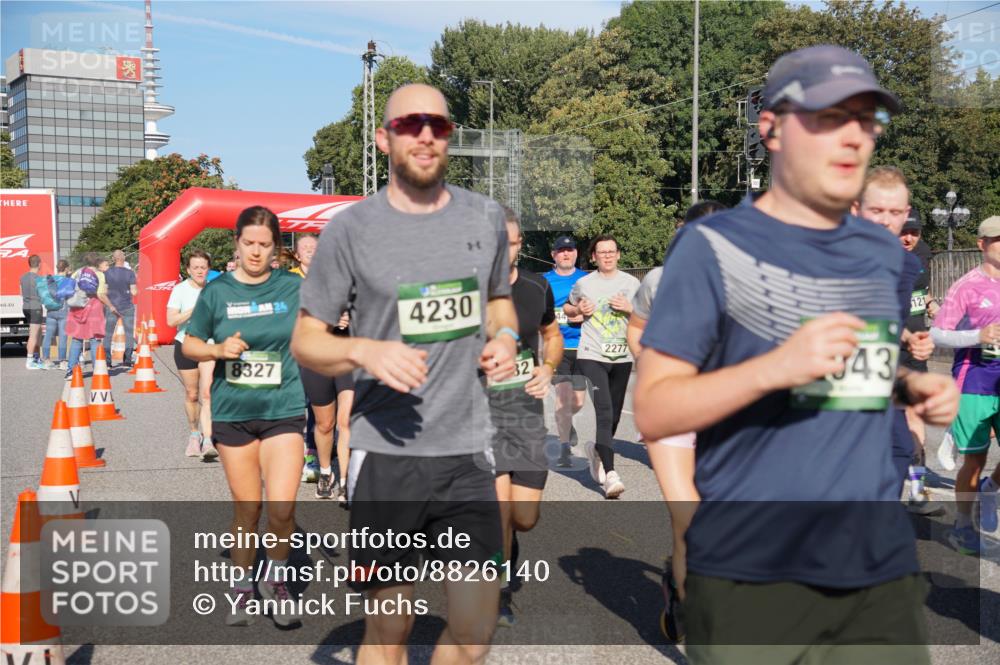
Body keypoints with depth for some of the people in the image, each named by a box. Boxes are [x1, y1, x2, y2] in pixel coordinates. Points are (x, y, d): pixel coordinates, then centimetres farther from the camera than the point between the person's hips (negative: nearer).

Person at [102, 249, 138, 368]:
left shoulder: (106, 273, -2)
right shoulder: (129, 273, -8)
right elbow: (134, 292, -9)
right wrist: (136, 289, 10)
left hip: (111, 307, 1)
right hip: (127, 307, -1)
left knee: (108, 334, 8)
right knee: (129, 334, 10)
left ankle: (107, 361, 5)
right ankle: (127, 361, 9)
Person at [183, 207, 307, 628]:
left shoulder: (293, 288, 0)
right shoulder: (217, 291, 1)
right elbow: (189, 344, 7)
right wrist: (218, 349, -12)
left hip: (283, 409, -1)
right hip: (232, 413, 1)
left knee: (282, 505, -12)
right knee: (246, 507, 9)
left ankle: (277, 579, 15)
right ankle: (243, 588, 29)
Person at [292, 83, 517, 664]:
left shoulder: (487, 218, 7)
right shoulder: (350, 229, -4)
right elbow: (306, 340, 1)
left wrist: (504, 338, 2)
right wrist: (364, 351, -19)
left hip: (468, 449, 3)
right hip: (385, 455, -2)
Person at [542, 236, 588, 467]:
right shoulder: (544, 282, 5)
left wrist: (586, 315, -9)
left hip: (581, 346, 2)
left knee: (578, 400, 6)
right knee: (563, 393, -14)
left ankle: (566, 423, 41)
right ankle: (564, 448, -5)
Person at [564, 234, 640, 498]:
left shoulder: (631, 283, 8)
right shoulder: (583, 284, 5)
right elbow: (567, 308, 21)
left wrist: (629, 308, -8)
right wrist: (578, 310, 0)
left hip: (622, 357, 3)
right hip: (591, 356, -3)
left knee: (614, 416, 10)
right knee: (604, 412, -17)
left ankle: (597, 451, 39)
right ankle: (610, 474, -21)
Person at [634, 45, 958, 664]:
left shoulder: (886, 252, 9)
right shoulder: (713, 246, -9)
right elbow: (652, 412, -12)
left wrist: (914, 386, 1)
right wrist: (774, 367, -25)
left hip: (883, 566, 6)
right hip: (752, 576, -5)